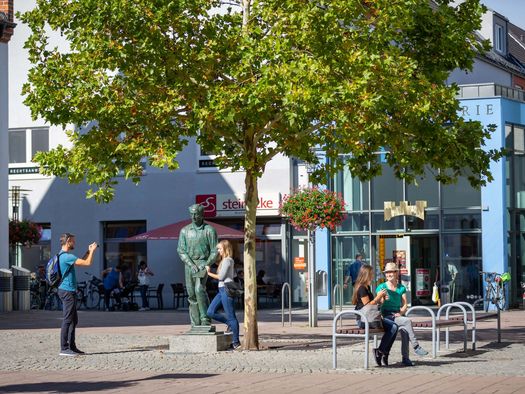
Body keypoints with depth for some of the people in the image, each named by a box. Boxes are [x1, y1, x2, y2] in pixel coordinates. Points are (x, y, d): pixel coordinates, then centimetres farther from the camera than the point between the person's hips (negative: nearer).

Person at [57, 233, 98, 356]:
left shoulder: (64, 256, 16)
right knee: (67, 320, -8)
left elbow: (81, 261, 26)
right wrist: (92, 250, -4)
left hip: (68, 291, 11)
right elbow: (87, 263, -19)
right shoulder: (67, 256, -17)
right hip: (68, 291, -11)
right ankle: (64, 348, -7)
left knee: (73, 320, 15)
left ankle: (72, 346, 19)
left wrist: (89, 251, 22)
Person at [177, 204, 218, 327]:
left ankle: (205, 319, -18)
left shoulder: (209, 230, -2)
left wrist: (207, 265, -13)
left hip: (203, 263, -4)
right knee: (192, 295, 3)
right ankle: (195, 324, 7)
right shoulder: (185, 230, 7)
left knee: (199, 290, -24)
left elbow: (214, 251, -1)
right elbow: (181, 250, 2)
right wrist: (191, 265, -11)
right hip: (189, 264, 4)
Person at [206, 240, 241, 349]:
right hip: (221, 290, 10)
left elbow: (221, 276, -14)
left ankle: (236, 342, -1)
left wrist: (209, 273, -3)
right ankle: (230, 324, 14)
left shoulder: (227, 260, -10)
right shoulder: (224, 260, 19)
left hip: (227, 289, -10)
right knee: (211, 312, 5)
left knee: (231, 316, -5)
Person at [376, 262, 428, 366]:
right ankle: (416, 347, -23)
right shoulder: (381, 287, 4)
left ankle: (405, 358, -27)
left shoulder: (401, 288, 15)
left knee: (405, 330, -29)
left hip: (397, 316, 3)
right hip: (386, 317, -3)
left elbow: (405, 305, 10)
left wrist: (400, 313, -9)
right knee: (407, 321, -29)